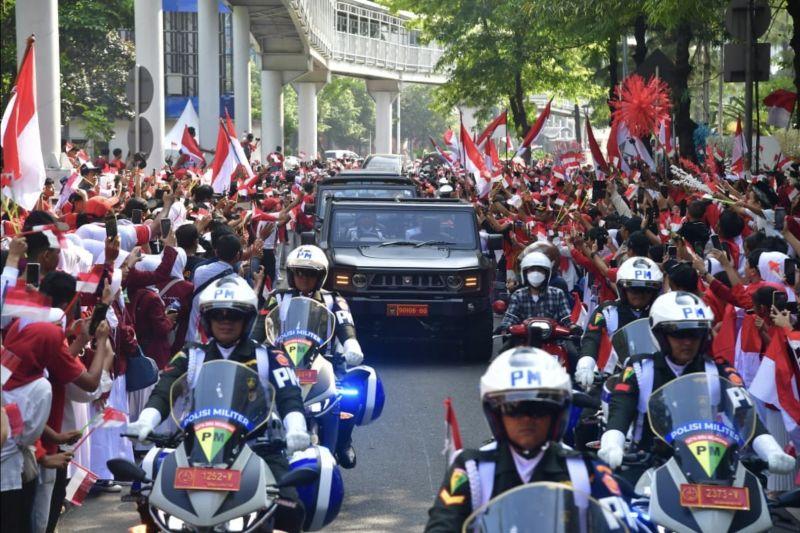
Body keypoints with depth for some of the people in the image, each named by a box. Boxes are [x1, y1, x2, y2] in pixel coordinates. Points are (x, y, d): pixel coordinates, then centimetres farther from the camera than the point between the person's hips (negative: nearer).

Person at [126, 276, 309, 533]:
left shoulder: (269, 357, 9)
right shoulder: (191, 356, 14)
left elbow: (289, 396, -6)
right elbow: (163, 392, 1)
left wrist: (296, 429, -27)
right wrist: (145, 421, -21)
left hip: (258, 445, -2)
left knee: (288, 510, -23)